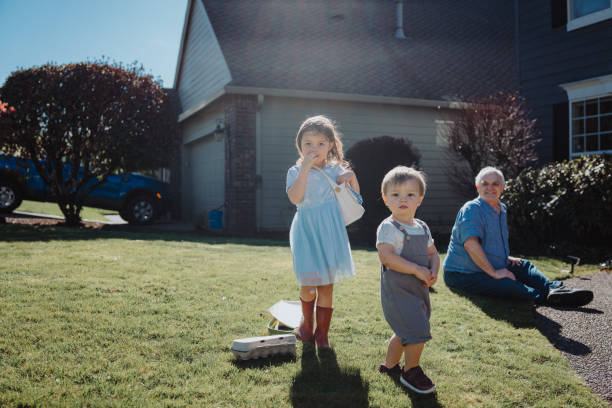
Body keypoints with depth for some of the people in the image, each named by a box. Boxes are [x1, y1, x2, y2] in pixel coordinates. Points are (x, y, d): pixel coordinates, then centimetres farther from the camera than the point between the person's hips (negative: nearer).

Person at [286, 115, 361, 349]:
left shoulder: (336, 170, 7)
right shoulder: (296, 171, 0)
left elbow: (355, 198, 20)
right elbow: (294, 198, -18)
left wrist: (351, 177, 0)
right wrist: (305, 168, -20)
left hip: (330, 232, 1)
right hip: (306, 231, -1)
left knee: (326, 285, 2)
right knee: (307, 283, 0)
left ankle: (322, 333, 15)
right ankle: (306, 322, 31)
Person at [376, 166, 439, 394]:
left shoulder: (422, 228, 10)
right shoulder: (388, 228, -14)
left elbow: (432, 253, 18)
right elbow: (386, 256, -25)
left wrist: (433, 272, -3)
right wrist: (417, 270, -25)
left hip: (419, 290, 8)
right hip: (397, 291, -8)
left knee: (404, 332, 20)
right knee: (418, 332, -11)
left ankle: (390, 364, 40)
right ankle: (411, 372, 10)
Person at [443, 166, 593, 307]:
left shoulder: (502, 209, 13)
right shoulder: (472, 209, -16)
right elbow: (470, 243, -29)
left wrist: (506, 258, 12)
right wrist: (493, 272, -27)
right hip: (464, 276, -10)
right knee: (509, 286, -29)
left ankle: (553, 288, -15)